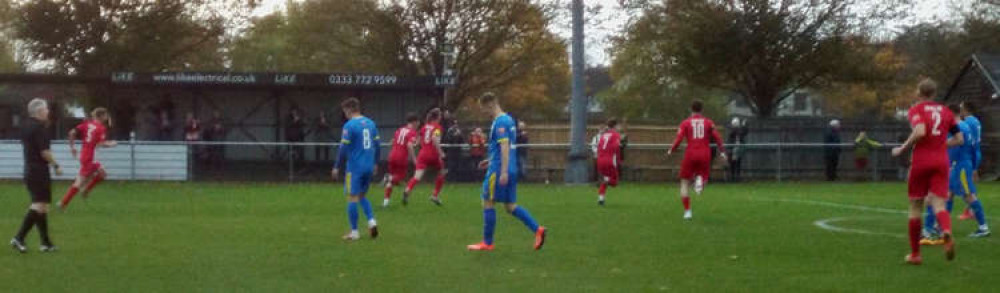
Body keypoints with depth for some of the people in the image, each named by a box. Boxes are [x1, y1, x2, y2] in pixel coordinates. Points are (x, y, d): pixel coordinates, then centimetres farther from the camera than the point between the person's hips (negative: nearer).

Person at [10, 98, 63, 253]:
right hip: (40, 172, -9)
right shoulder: (40, 128, -15)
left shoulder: (25, 126, 11)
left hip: (29, 170, 9)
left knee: (41, 207, 13)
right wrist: (56, 166, -9)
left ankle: (46, 242, 15)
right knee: (40, 206, -10)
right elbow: (45, 152, -19)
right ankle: (19, 238, -19)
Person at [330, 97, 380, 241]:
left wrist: (337, 167, -3)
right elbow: (377, 145, 13)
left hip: (355, 167, -6)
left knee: (352, 198, 1)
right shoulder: (371, 123, 9)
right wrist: (375, 163, 23)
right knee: (362, 196, 20)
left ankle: (354, 232, 3)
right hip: (369, 167, 6)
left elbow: (343, 149, -11)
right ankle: (372, 221, 2)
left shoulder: (349, 125, -11)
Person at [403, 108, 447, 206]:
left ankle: (407, 190, -37)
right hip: (433, 155, -4)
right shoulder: (437, 127, -4)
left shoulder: (425, 126, 13)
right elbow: (434, 139, -21)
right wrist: (440, 152, -18)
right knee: (442, 173, 22)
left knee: (417, 176, -9)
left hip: (423, 153, 4)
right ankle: (435, 195, 20)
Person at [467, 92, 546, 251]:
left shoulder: (500, 122, -14)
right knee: (510, 205, 12)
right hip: (512, 170, 9)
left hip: (498, 170, -9)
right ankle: (537, 229, 1)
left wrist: (503, 172, -25)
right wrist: (491, 160, 26)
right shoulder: (508, 119, 15)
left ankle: (487, 242, 8)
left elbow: (505, 147, -22)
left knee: (488, 203, 2)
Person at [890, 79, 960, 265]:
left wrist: (902, 149, -9)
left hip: (921, 161, -3)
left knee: (915, 206, 9)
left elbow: (920, 132, -20)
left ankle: (915, 254, 14)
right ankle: (947, 233, -37)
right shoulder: (945, 111, 12)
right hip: (941, 161, 3)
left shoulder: (916, 110, -2)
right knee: (938, 204, -3)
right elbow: (959, 139, 11)